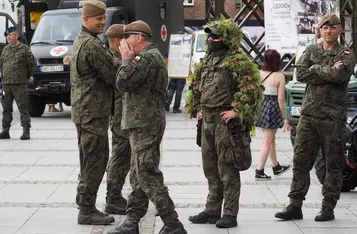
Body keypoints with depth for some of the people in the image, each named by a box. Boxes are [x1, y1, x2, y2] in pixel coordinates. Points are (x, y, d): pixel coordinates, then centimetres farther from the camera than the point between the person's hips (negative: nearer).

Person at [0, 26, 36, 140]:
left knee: (23, 108, -6)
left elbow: (32, 64, 0)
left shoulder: (24, 49, -4)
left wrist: (26, 76, 3)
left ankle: (26, 131, -5)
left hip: (19, 84, -6)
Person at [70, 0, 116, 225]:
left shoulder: (80, 40, 16)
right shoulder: (93, 45, -18)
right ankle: (87, 210, -2)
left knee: (90, 159, 17)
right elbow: (112, 76, -17)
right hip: (93, 112, -11)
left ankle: (85, 204, 24)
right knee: (95, 160, -6)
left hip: (85, 110, 11)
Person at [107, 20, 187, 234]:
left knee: (147, 176, -10)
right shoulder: (151, 56, 19)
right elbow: (129, 84, 22)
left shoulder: (148, 58, -16)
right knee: (138, 174, 13)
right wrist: (130, 59, 11)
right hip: (144, 123, 11)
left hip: (145, 125, -11)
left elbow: (123, 82, -19)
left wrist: (127, 59, -7)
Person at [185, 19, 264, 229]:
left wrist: (237, 110, -21)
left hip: (226, 121, -9)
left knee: (227, 168, -5)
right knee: (210, 168, 14)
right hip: (208, 121, 9)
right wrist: (197, 109, 16)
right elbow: (196, 86, 26)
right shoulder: (208, 60, 15)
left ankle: (230, 214, 1)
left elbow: (253, 87, -20)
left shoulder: (238, 61, -12)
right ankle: (212, 211, 23)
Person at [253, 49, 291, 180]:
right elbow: (280, 99, -9)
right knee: (267, 142, 2)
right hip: (273, 108, -5)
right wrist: (282, 115, 0)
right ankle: (259, 172, 0)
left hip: (261, 106, 5)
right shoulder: (280, 77, -10)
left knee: (271, 140, 21)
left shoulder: (259, 74, 0)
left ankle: (276, 167, 34)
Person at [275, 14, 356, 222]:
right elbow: (301, 74, -4)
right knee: (301, 161, 2)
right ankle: (295, 206, 7)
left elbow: (340, 74, -20)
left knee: (333, 165, 3)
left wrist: (316, 68, -7)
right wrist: (328, 73, -11)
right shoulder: (311, 50, 13)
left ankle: (328, 207, 11)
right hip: (309, 114, 3)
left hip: (333, 117, -3)